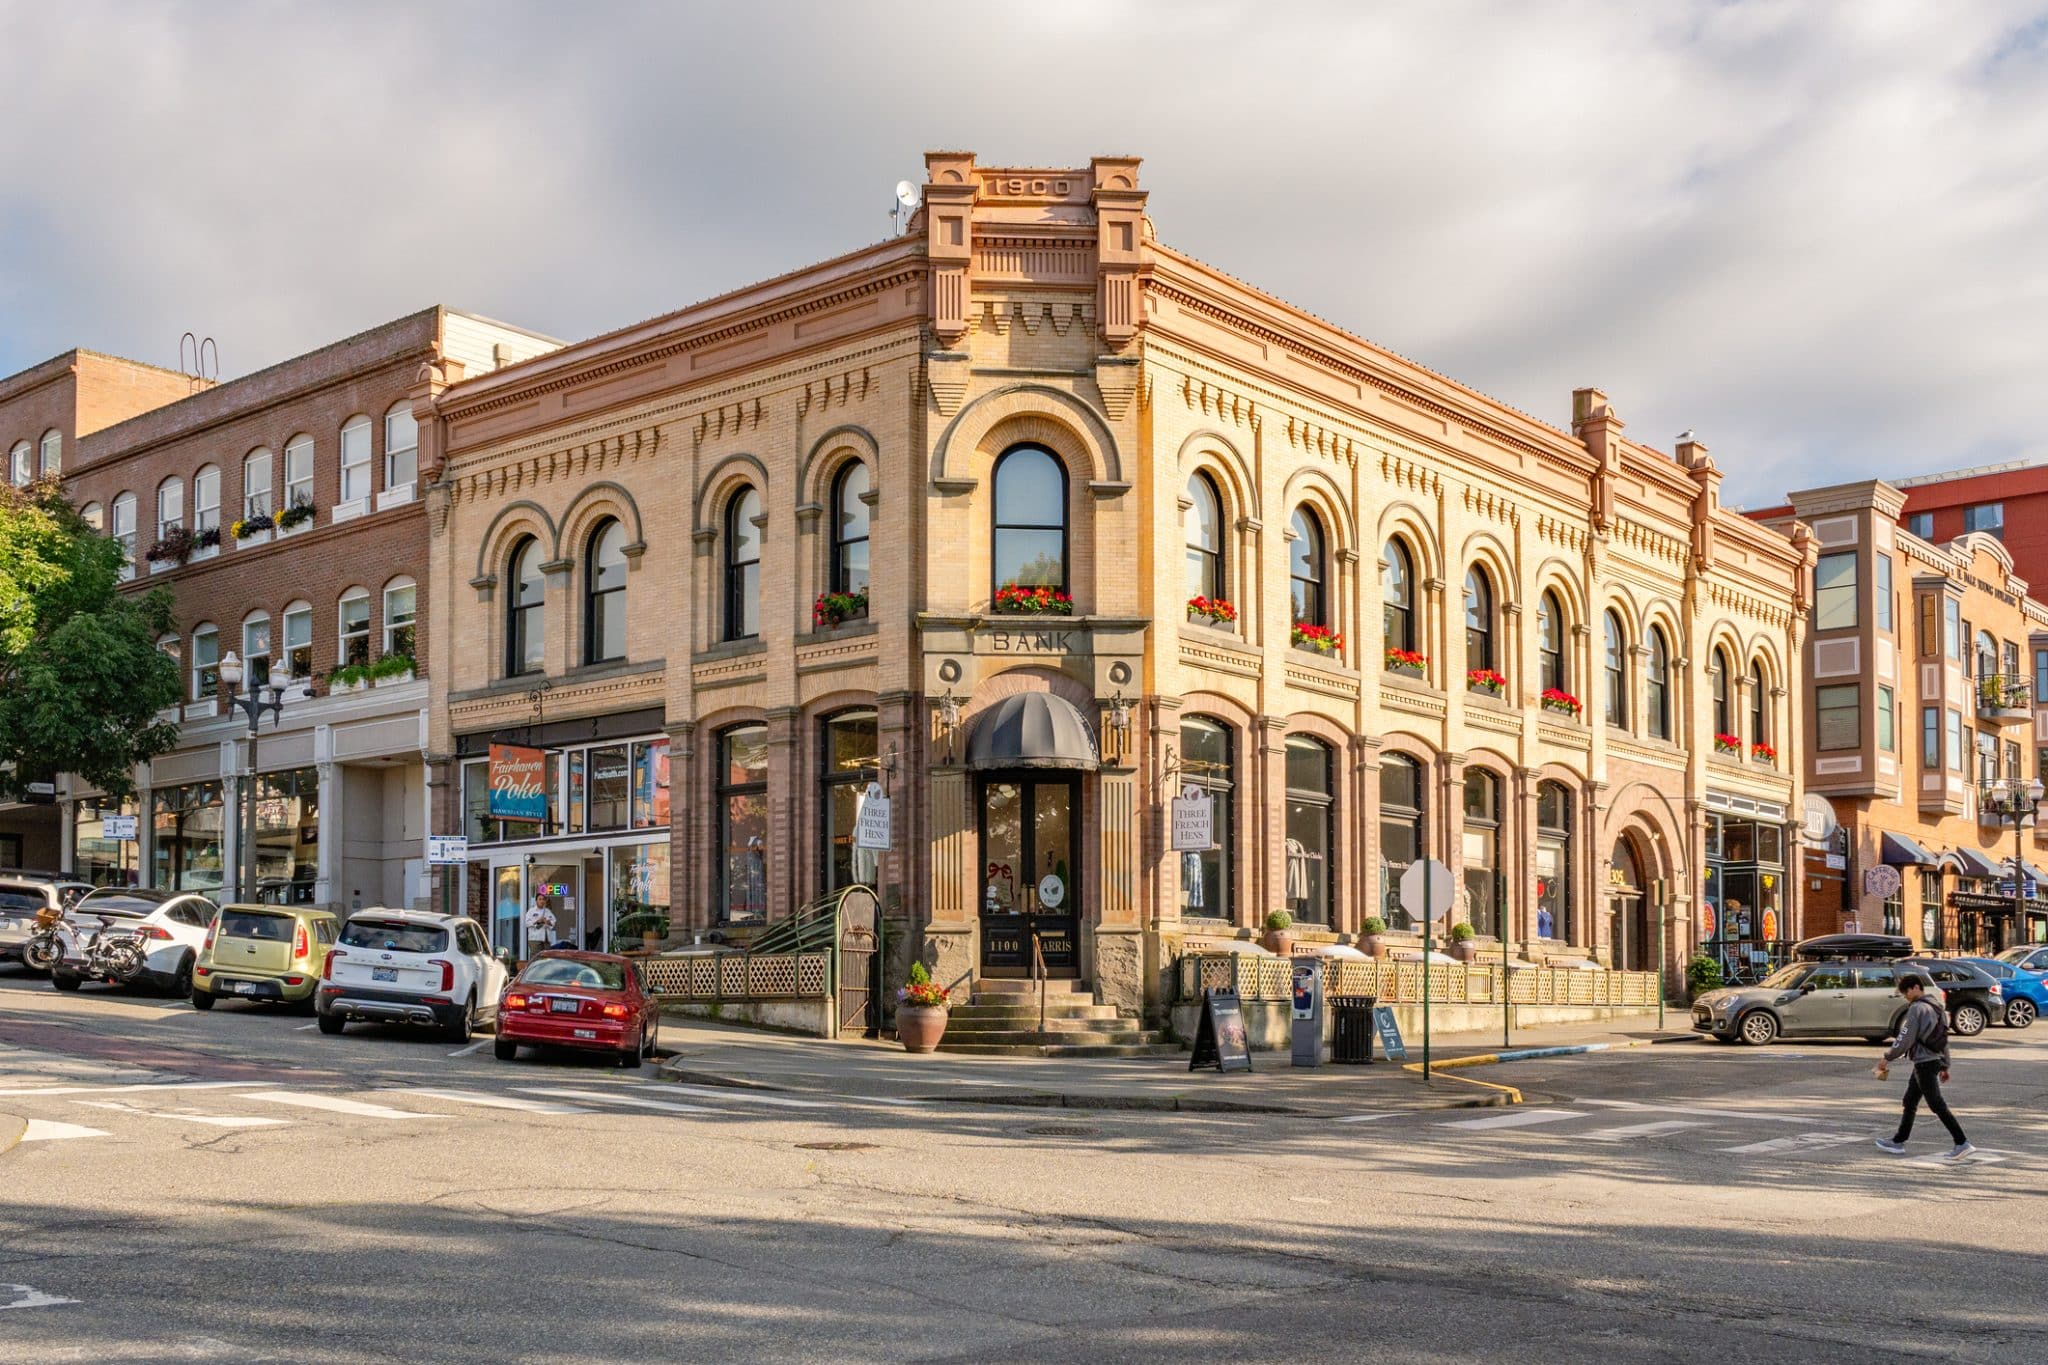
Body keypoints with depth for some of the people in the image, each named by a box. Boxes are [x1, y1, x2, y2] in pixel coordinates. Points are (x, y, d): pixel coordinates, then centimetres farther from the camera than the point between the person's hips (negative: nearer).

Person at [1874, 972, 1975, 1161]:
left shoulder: (1917, 1009, -16)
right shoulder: (1934, 1008, 14)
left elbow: (1905, 1039, -18)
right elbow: (1944, 1037, 18)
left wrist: (1888, 1058, -9)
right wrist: (1945, 1065, 22)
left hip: (1924, 1063, -10)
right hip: (1935, 1060, 10)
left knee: (1937, 1105, -7)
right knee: (1910, 1102, 15)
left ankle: (1962, 1144, -8)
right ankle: (1898, 1143, 20)